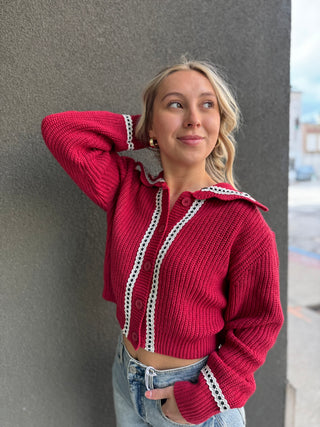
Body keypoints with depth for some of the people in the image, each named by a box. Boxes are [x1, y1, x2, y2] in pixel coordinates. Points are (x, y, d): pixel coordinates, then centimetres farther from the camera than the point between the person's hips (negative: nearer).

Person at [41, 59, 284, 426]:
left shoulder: (242, 220, -20)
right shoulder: (128, 188, -8)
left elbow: (257, 323, -12)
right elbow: (58, 129, -9)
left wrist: (203, 398, -15)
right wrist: (143, 133, -11)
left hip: (197, 388, -4)